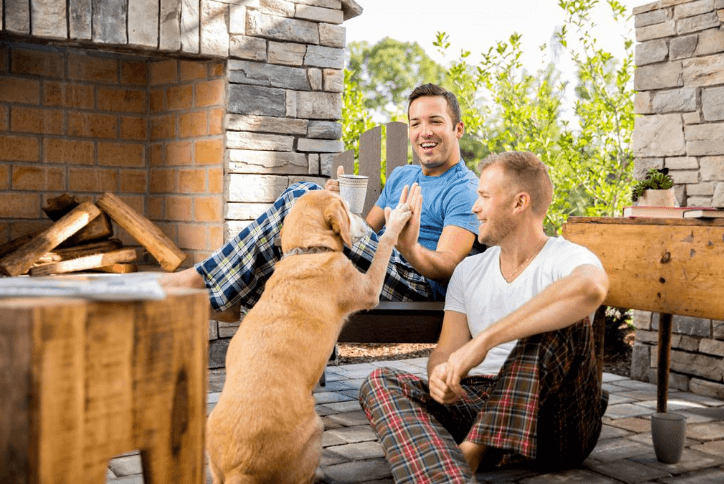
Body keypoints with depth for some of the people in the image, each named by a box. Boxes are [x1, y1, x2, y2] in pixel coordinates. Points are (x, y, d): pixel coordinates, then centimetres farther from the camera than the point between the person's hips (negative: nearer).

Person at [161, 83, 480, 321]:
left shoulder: (465, 189, -3)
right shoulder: (401, 176, 24)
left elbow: (448, 268, -16)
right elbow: (366, 233, 20)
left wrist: (411, 249, -38)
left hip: (417, 285, -8)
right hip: (378, 272, 8)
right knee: (305, 195, -2)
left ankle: (204, 282, -13)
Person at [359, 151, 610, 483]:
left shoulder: (567, 259, -6)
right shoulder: (469, 271, 13)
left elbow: (592, 287, -33)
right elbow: (446, 350, 9)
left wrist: (483, 340, -37)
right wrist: (440, 373, -19)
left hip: (556, 420, -4)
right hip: (477, 403, 5)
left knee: (559, 322, -29)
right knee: (380, 384, -17)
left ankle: (471, 452, -30)